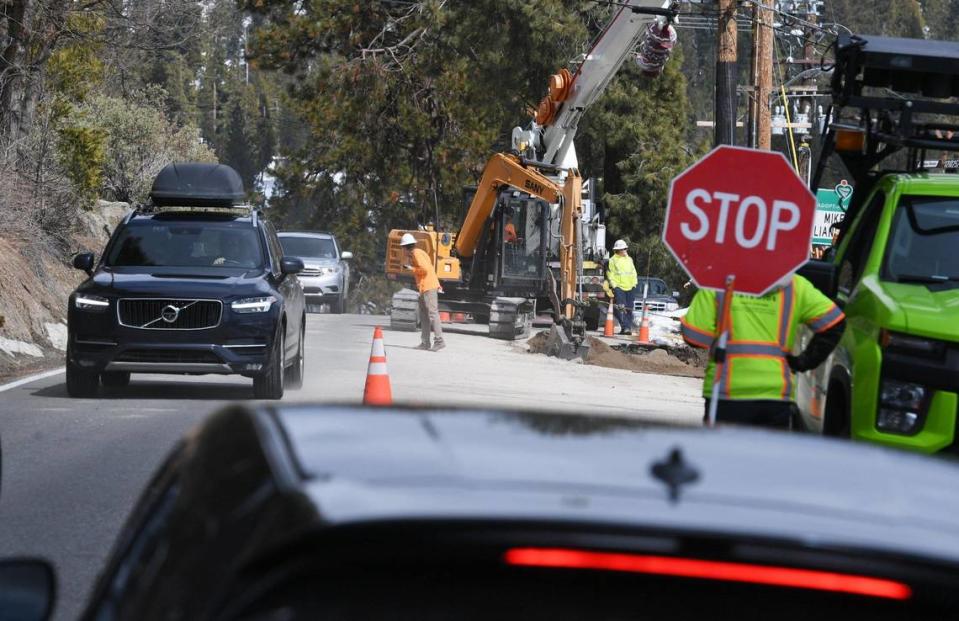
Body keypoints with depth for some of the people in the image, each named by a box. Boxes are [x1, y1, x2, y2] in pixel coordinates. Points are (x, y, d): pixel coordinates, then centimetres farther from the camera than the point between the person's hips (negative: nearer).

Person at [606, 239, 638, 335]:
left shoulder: (629, 259, 17)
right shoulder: (612, 261, 1)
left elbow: (633, 273, 20)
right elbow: (610, 275, -1)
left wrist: (634, 284, 10)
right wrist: (614, 286, -10)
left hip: (629, 288, 5)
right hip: (618, 288, -5)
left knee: (629, 309, 5)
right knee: (621, 309, -15)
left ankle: (628, 327, 10)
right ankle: (625, 327, -20)